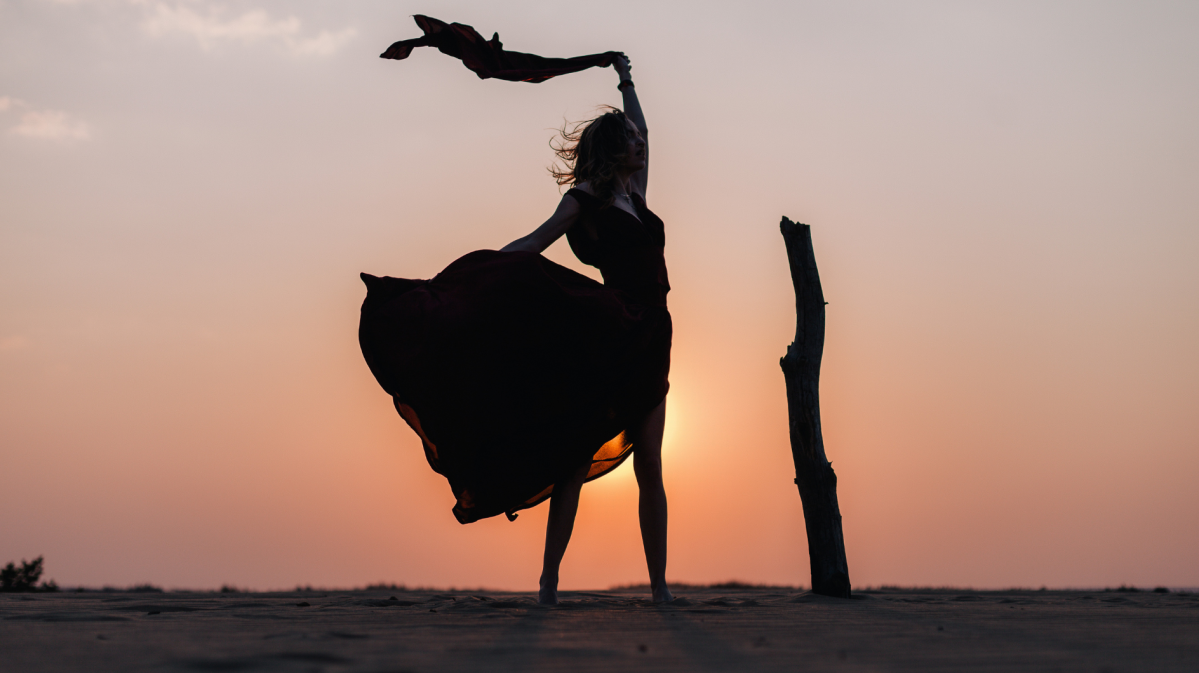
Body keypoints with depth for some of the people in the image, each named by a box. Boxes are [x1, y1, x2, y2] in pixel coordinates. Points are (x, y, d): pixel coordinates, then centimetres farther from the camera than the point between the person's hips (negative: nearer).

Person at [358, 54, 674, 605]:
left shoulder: (633, 195, 20)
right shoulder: (586, 197, 1)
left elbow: (639, 133, 34)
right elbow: (534, 243, -3)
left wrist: (626, 82, 43)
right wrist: (476, 275, -11)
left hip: (648, 342, 7)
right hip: (606, 337, -7)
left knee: (648, 463, 5)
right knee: (577, 457, -6)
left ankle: (659, 584, 9)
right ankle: (549, 580, -3)